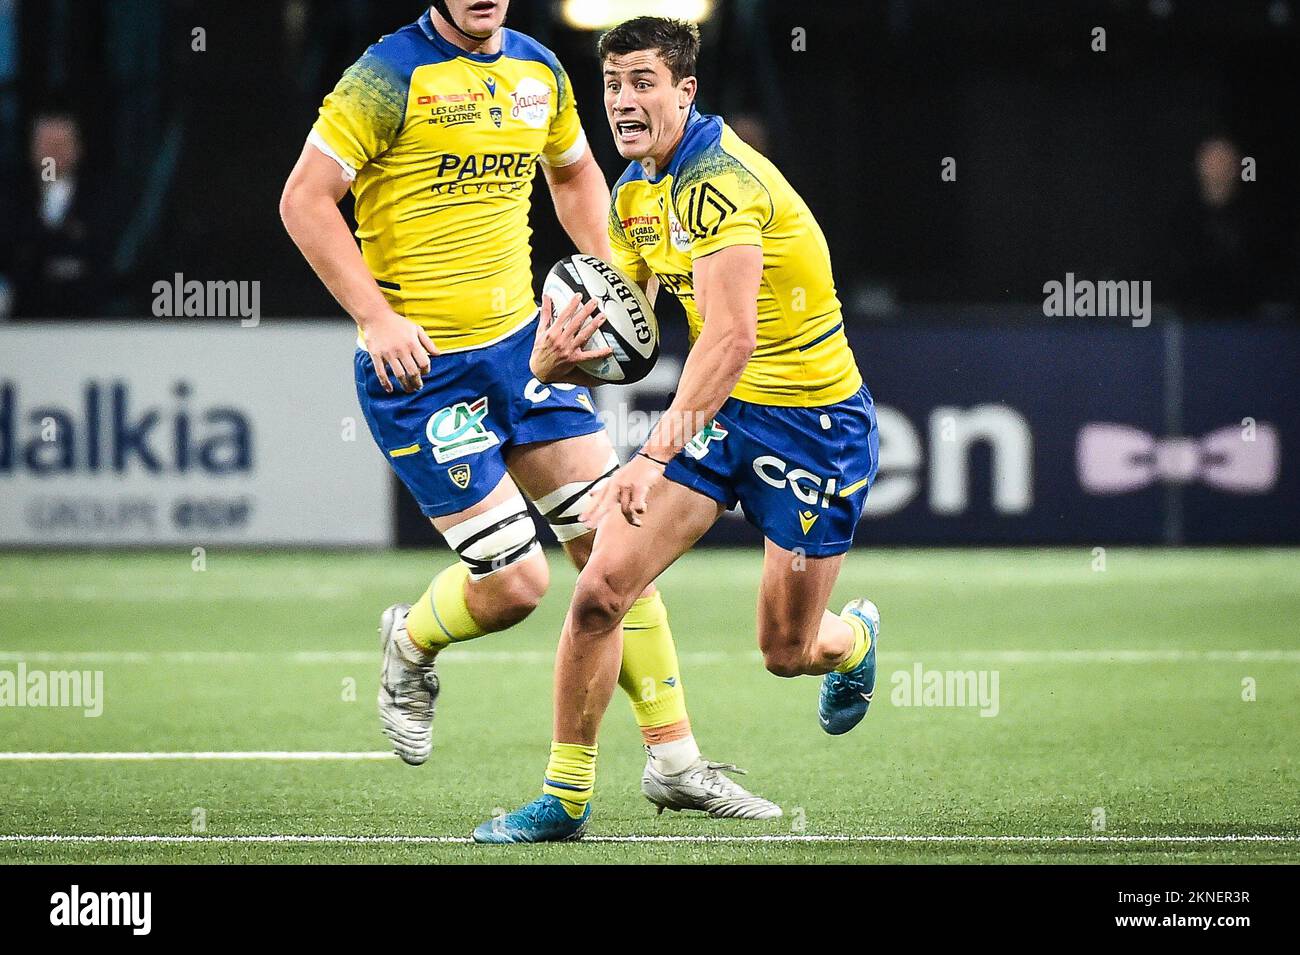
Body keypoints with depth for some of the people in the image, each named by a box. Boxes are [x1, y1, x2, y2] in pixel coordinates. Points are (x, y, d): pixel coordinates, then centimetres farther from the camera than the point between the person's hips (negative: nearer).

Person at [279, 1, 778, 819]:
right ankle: (411, 645, 27)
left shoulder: (539, 71, 7)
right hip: (418, 362, -6)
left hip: (521, 342, 6)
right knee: (513, 584, -7)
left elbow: (575, 173, 27)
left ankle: (675, 760, 9)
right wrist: (376, 316, -20)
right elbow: (305, 199, -14)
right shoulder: (393, 76, -13)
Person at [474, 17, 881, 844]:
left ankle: (855, 639, 42)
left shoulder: (720, 179, -26)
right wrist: (558, 356, -14)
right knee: (600, 589, -10)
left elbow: (732, 339, -36)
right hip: (719, 408, 7)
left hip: (811, 418, -7)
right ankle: (566, 797, 2)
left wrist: (657, 455, -44)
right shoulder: (636, 191, 4)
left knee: (788, 652, 4)